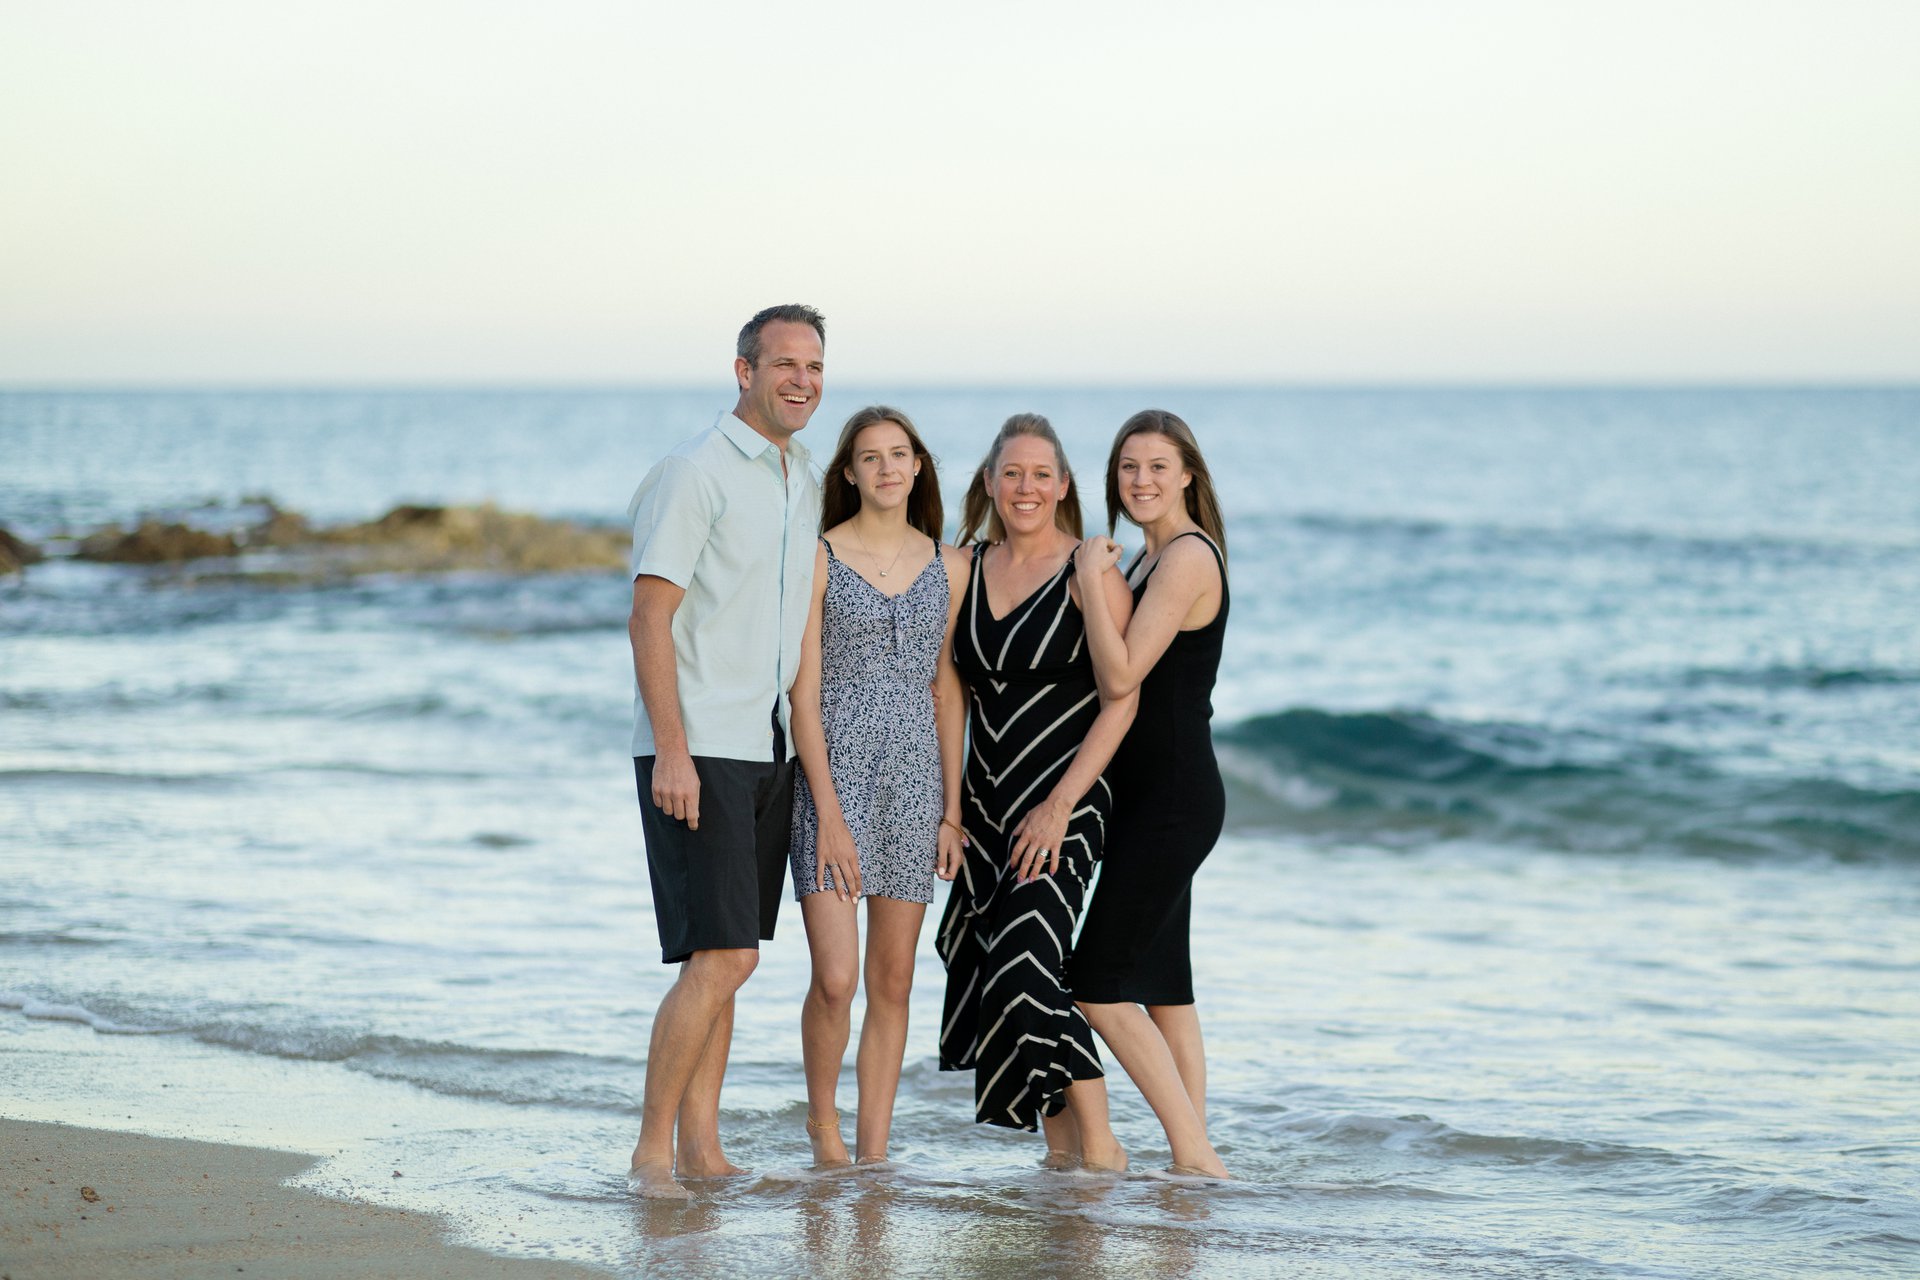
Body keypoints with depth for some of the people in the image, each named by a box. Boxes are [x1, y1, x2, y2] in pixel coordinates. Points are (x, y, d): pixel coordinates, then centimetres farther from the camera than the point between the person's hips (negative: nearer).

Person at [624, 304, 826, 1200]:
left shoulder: (805, 484, 15)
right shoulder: (695, 473, -10)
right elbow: (649, 620, -14)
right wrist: (672, 751, -20)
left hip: (770, 749, 8)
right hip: (698, 750, -8)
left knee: (725, 961, 9)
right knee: (720, 958, -12)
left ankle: (700, 1148, 13)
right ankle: (653, 1150, -4)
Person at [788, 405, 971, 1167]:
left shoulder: (948, 568, 8)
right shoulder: (820, 559, -3)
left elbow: (947, 694, 11)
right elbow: (803, 693, -6)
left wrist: (951, 811, 5)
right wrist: (829, 814, -13)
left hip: (913, 781, 4)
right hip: (832, 772, -4)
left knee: (893, 982, 5)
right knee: (835, 979, -11)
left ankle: (874, 1149, 12)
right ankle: (821, 1118, 14)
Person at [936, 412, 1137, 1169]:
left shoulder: (1091, 575, -7)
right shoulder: (966, 572, 9)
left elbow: (1120, 703, -11)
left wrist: (1060, 806, -17)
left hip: (1064, 803, -6)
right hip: (985, 803, 6)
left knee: (1024, 971, -18)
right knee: (982, 967, 4)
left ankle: (1099, 1145, -8)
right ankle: (1060, 1146, 15)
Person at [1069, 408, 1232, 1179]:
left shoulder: (1188, 557, -15)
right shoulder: (1150, 559, 15)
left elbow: (1123, 673, -22)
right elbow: (1122, 672, 20)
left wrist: (1091, 578, -15)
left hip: (1173, 800, -10)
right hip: (1154, 798, 10)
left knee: (1101, 985, -10)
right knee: (1162, 984, 10)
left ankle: (1193, 1153, -8)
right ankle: (1193, 1154, 13)